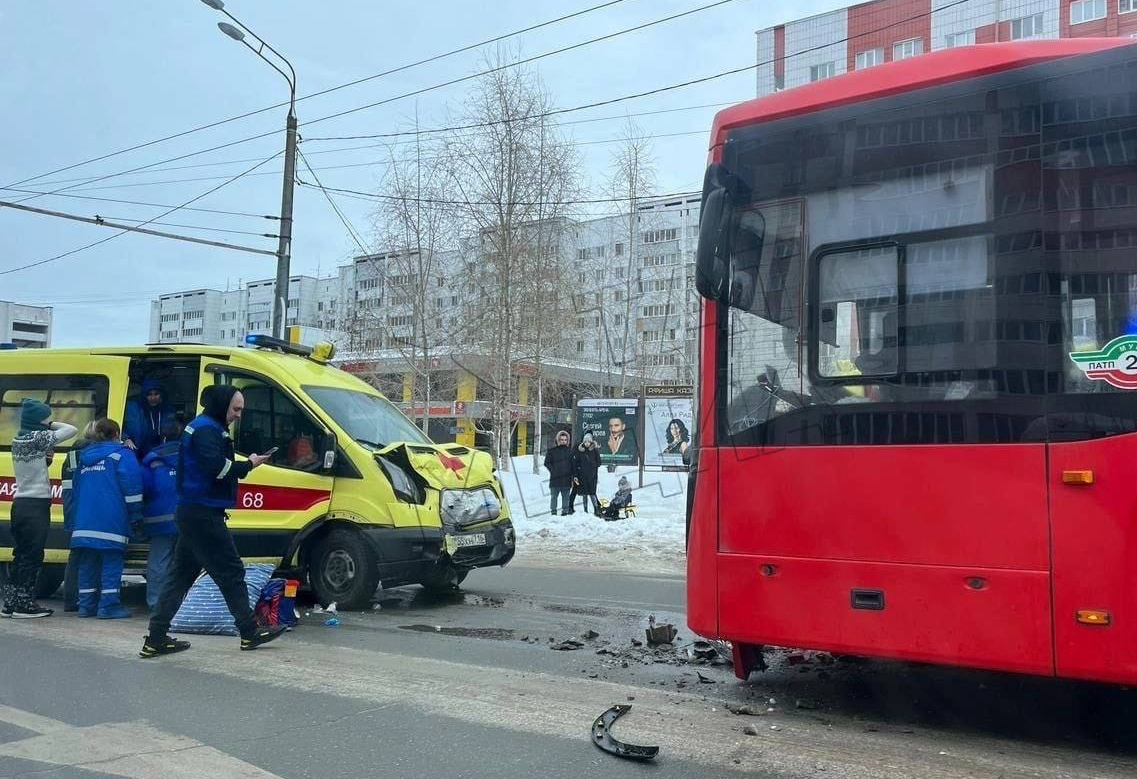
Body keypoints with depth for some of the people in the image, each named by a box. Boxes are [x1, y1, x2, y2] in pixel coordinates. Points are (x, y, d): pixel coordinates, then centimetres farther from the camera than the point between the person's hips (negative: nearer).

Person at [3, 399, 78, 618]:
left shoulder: (18, 438, 12)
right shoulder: (38, 437, -14)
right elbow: (73, 430, -17)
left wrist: (46, 458, 1)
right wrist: (50, 425, -3)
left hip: (20, 503, 8)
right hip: (36, 504, -8)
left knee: (20, 555, 12)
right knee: (33, 555, -2)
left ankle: (11, 603, 15)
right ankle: (24, 604, 1)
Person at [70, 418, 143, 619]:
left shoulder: (85, 455, 20)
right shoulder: (121, 453, -1)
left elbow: (76, 486, 25)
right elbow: (131, 485, -10)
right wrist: (136, 517, -6)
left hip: (84, 519, 6)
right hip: (111, 522, -6)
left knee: (87, 564, 10)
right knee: (111, 562, -4)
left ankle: (87, 604, 13)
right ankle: (109, 605, -7)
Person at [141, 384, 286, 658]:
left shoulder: (201, 426, 20)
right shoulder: (207, 429, -14)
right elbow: (217, 467, -26)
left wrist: (243, 464, 4)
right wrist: (249, 464, -13)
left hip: (192, 512, 10)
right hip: (203, 514, -10)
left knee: (181, 575, 11)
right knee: (231, 571, -2)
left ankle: (156, 640, 13)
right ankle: (249, 632, 6)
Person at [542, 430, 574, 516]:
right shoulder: (552, 451, 7)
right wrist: (553, 471, -3)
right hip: (555, 479, -1)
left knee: (565, 496, 3)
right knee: (553, 496, 1)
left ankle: (565, 511, 7)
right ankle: (553, 511, 5)